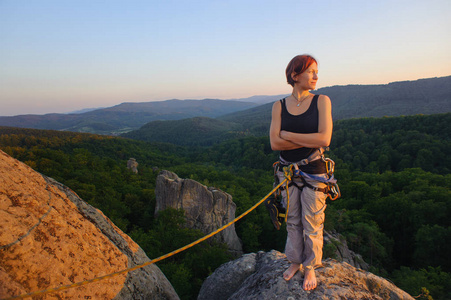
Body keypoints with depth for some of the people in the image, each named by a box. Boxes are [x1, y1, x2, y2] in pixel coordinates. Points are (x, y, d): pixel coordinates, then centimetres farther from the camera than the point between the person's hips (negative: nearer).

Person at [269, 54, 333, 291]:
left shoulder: (322, 101, -5)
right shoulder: (280, 106, -1)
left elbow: (324, 139, -17)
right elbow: (274, 143, -11)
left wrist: (288, 134, -13)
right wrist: (309, 142, -16)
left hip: (314, 172, -2)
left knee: (312, 224, 8)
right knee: (292, 221, 16)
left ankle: (310, 268, 31)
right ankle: (295, 262, 37)